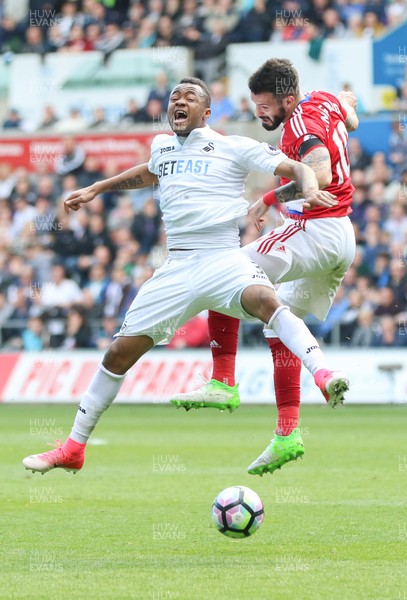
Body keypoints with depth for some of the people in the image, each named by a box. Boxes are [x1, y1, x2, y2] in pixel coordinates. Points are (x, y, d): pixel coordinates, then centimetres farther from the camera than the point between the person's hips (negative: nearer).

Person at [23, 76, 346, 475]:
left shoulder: (233, 147, 1)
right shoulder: (162, 146, 17)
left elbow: (295, 168, -3)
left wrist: (310, 190, -25)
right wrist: (95, 189, 44)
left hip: (223, 259, -5)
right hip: (177, 268, 5)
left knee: (264, 299, -39)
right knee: (119, 353, 4)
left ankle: (323, 375, -50)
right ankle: (73, 449, 16)